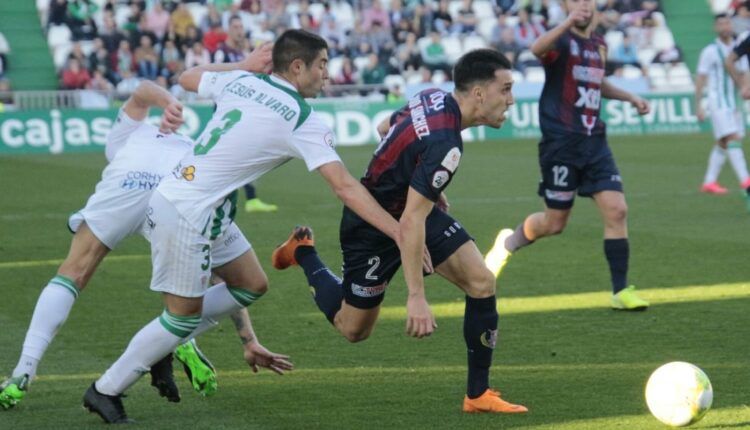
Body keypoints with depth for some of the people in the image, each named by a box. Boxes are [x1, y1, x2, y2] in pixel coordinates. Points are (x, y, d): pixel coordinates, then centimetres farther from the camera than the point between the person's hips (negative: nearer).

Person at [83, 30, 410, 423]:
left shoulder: (240, 82, 5)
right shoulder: (304, 121, -14)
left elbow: (187, 78, 24)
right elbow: (345, 188, -17)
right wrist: (402, 235, -17)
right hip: (186, 215, -9)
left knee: (251, 285, 16)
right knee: (184, 314, 4)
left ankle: (161, 348, 23)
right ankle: (105, 391, 15)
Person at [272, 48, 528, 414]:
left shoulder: (434, 97, -10)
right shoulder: (444, 144, -36)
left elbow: (383, 128, 11)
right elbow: (410, 224, -37)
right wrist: (416, 297, -36)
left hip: (410, 205, 8)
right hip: (372, 228, -8)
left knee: (481, 283, -9)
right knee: (353, 329, 11)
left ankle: (478, 394, 2)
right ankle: (303, 252, 33)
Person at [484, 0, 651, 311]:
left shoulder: (598, 44, 12)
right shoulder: (561, 40, -10)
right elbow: (537, 49, -36)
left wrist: (630, 98, 24)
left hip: (594, 142, 6)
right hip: (561, 143, -6)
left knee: (616, 210, -8)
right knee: (554, 223, 3)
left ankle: (620, 292, 0)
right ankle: (508, 242, 35)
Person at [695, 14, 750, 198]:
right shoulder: (710, 51, -6)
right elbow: (700, 79, -5)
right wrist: (698, 106, -8)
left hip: (734, 102, 6)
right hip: (718, 101, -6)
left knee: (722, 144, 8)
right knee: (732, 139, -15)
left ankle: (709, 182, 14)